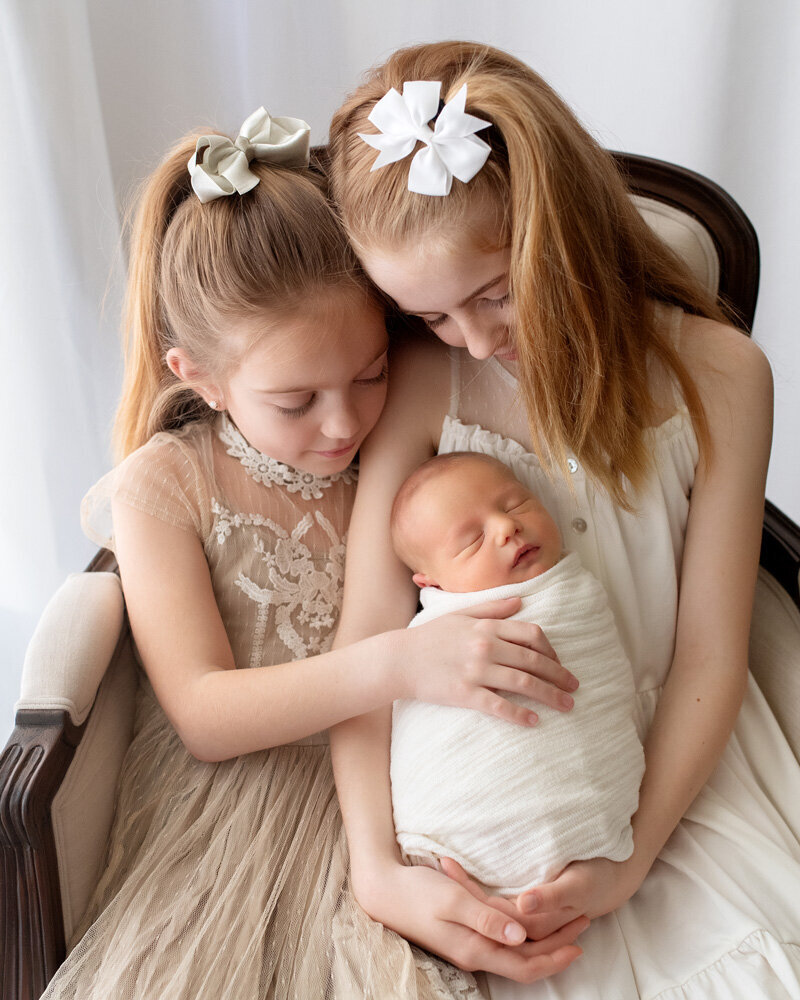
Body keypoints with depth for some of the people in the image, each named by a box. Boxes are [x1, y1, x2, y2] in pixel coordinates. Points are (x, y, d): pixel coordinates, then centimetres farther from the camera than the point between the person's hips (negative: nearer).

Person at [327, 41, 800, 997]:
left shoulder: (717, 375, -10)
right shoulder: (416, 384, -12)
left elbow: (709, 656, -8)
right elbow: (368, 642, -13)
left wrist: (632, 856, -16)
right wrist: (377, 870, -23)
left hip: (669, 751, 2)